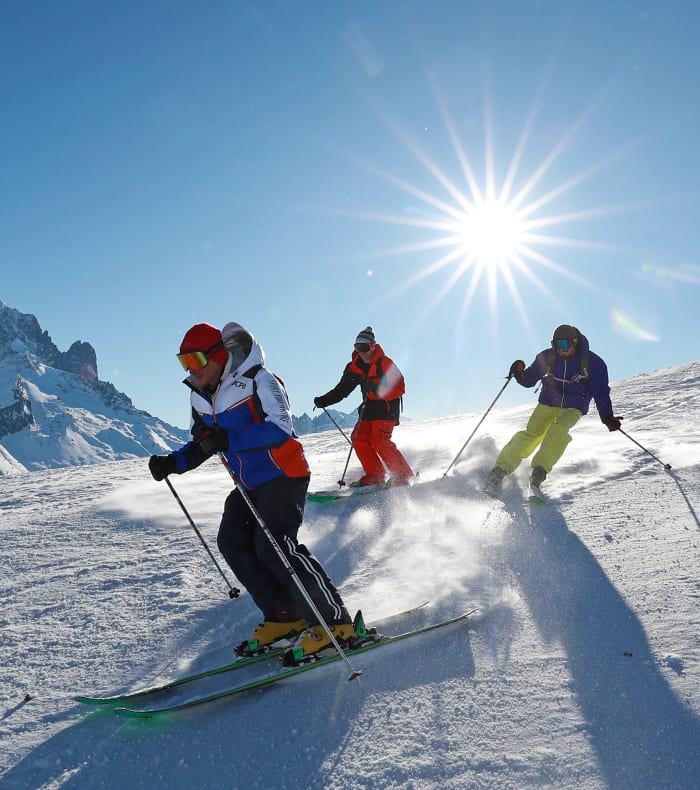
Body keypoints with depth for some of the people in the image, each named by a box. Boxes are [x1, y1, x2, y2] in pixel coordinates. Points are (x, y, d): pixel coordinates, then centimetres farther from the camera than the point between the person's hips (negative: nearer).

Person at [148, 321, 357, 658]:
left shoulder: (255, 380, -17)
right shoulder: (202, 397, 8)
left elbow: (280, 428, -28)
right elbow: (201, 444, 18)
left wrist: (228, 439, -36)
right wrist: (173, 462, 0)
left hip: (282, 474, -9)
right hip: (248, 483, 9)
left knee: (274, 545, -19)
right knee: (232, 542, 1)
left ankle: (336, 622, -12)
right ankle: (283, 617, 9)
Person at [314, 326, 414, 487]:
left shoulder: (385, 363, -13)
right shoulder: (354, 367, 7)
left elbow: (399, 388, -20)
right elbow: (341, 390, 14)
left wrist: (378, 389, -33)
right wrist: (323, 401, 4)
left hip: (387, 407, -7)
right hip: (369, 408, 7)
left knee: (379, 440, -19)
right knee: (359, 438, -5)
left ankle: (403, 475, -12)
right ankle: (375, 475, 3)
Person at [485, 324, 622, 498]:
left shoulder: (592, 362, -11)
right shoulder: (547, 357, -6)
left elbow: (600, 391, -8)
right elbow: (529, 380, 4)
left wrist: (607, 417, -20)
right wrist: (519, 374, -19)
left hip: (572, 409, -1)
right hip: (547, 404, 2)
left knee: (558, 431, -32)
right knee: (532, 434, -18)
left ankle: (539, 472, -37)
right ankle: (499, 471, -16)